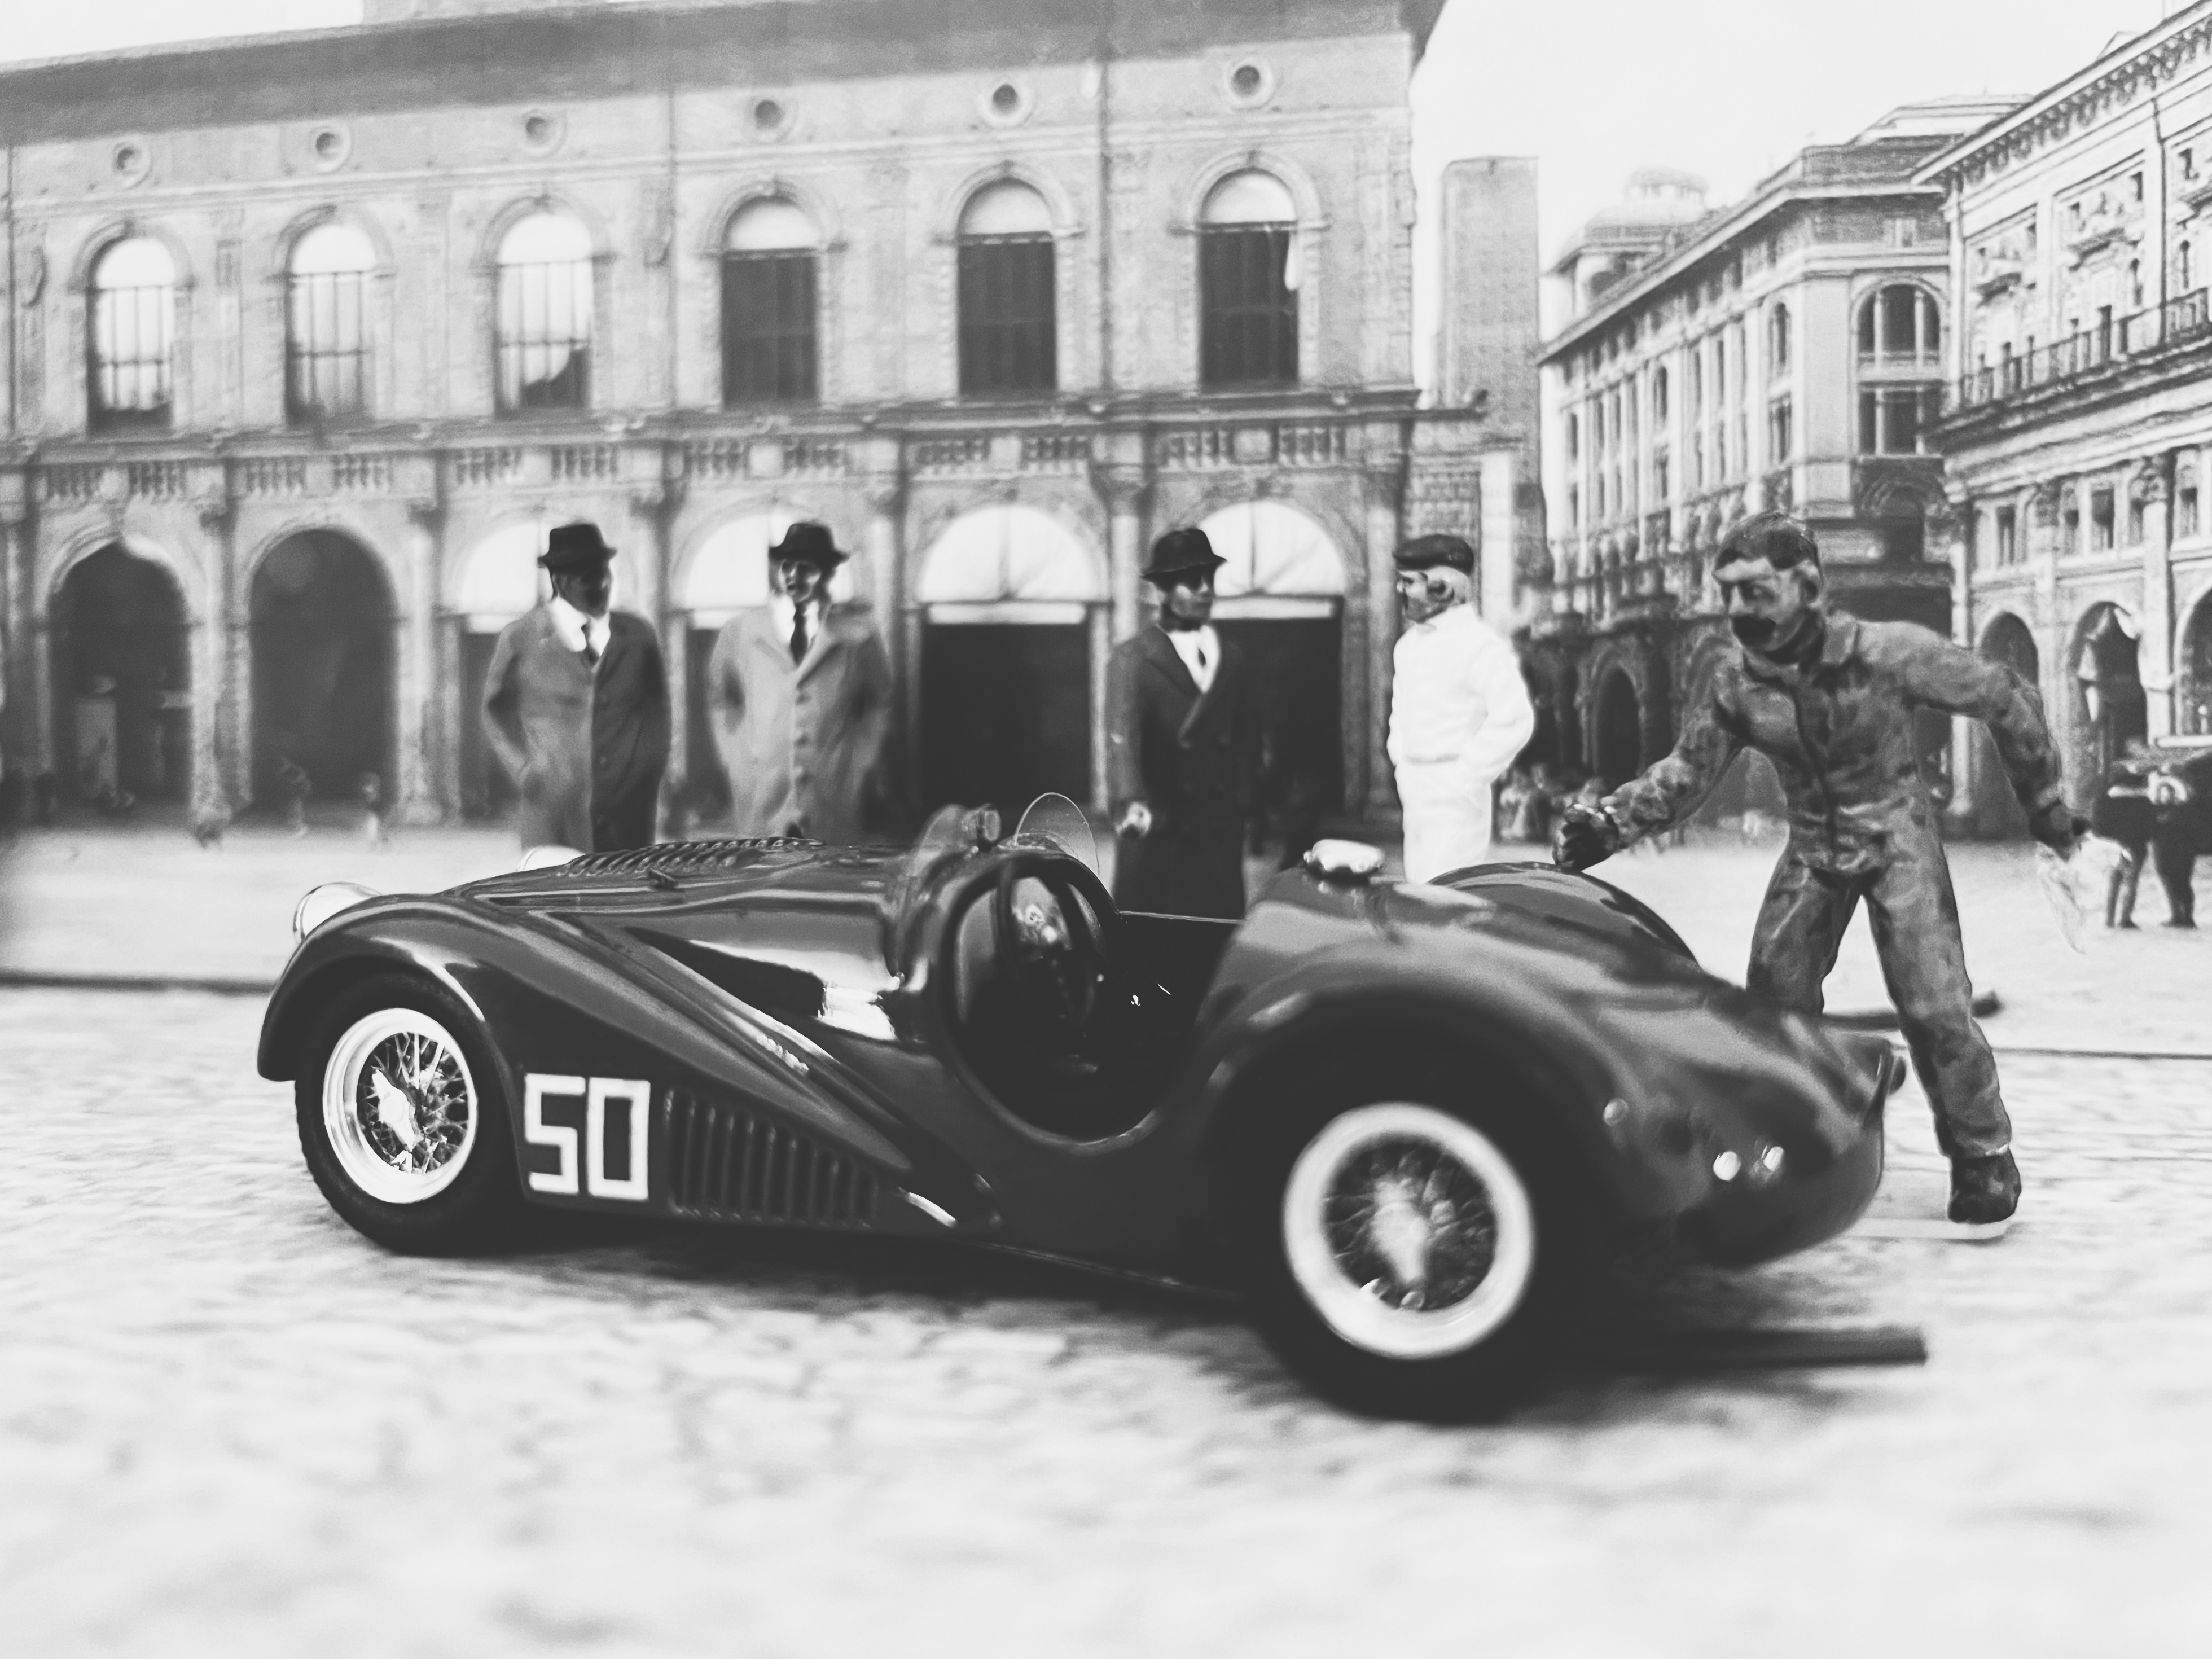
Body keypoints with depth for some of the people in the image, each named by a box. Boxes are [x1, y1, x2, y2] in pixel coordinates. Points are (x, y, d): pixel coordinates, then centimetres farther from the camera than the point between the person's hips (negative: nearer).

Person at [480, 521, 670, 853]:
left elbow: (657, 713, 17)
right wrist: (524, 769, 1)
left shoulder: (638, 635, 10)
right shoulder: (520, 639, 4)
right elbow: (496, 710, 13)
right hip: (552, 811, -2)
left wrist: (649, 774, 6)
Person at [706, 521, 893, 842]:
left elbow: (878, 704, 13)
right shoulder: (739, 632, 8)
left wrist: (861, 766, 4)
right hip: (759, 807, 1)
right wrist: (735, 761, 8)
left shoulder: (857, 634, 6)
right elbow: (721, 700, 18)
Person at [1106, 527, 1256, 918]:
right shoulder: (1132, 658, -3)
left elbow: (1246, 739, 17)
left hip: (1220, 831, 4)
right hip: (1155, 830, -4)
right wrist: (1132, 799, -35)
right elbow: (1122, 732, -18)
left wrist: (1242, 805, 5)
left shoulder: (1231, 658, 14)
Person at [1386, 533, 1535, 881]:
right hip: (1414, 792, 9)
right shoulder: (1408, 644, 13)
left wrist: (1468, 776, -15)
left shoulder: (1480, 645, -13)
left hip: (1455, 793, -8)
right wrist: (1399, 759, 14)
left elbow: (1515, 719, -19)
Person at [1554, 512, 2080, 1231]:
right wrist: (1607, 824, -22)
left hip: (1897, 839, -4)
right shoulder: (1737, 682, -12)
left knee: (1933, 1005, -12)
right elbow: (1684, 773, -6)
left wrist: (2047, 808, -6)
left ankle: (1984, 1157, 9)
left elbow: (2004, 699, -12)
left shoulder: (1887, 652, -23)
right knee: (1772, 1003, 4)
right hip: (1812, 852, 4)